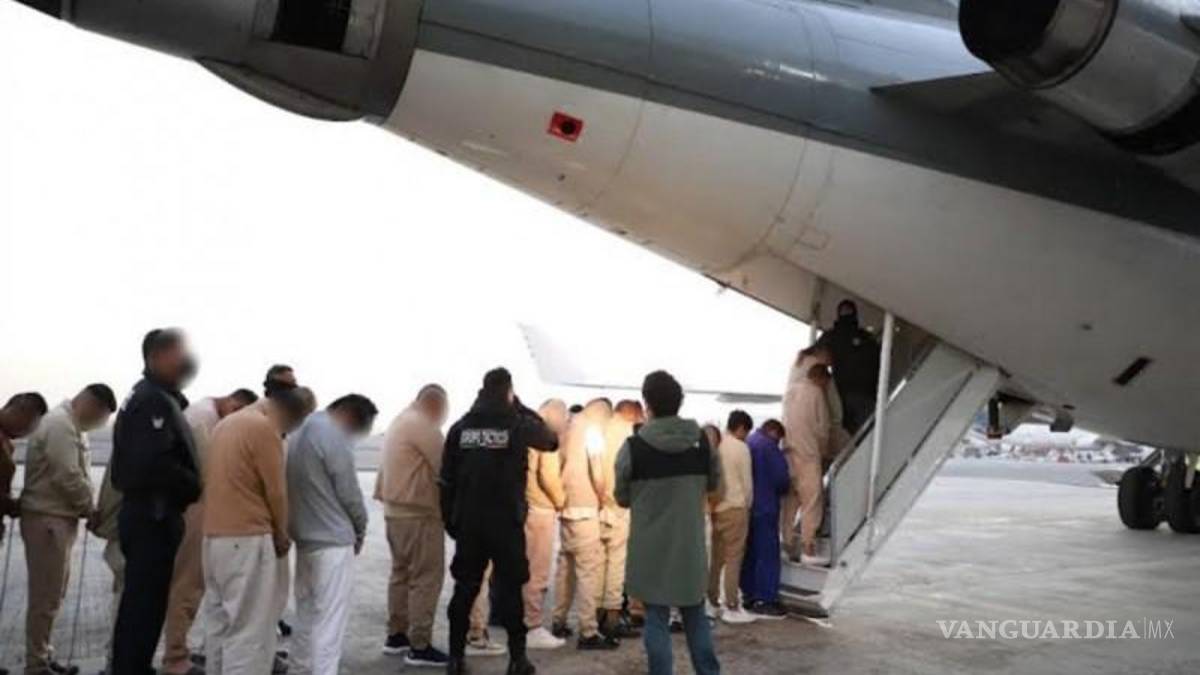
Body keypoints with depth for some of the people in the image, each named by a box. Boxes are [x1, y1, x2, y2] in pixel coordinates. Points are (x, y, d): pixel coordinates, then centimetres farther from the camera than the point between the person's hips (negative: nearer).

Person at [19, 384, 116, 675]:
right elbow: (68, 477, -21)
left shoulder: (71, 426, 16)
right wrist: (90, 509, -8)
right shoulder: (60, 424, -16)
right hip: (47, 519, -10)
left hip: (59, 518, 10)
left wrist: (84, 509, 4)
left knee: (52, 594, 16)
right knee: (46, 596, -4)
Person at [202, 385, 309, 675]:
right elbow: (275, 491, -11)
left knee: (219, 623, 14)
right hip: (247, 538, -9)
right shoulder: (264, 428, -12)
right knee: (249, 630, -5)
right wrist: (281, 534, 4)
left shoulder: (225, 424, 15)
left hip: (214, 535, 9)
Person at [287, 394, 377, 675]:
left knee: (306, 616, 17)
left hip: (304, 536, 9)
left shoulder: (300, 431, 11)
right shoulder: (333, 435, -16)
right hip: (333, 540, -9)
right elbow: (349, 492, -14)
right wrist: (360, 529, 3)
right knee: (330, 621, -5)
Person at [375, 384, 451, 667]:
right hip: (419, 513, -10)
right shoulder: (421, 425, -16)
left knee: (402, 572, 17)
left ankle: (396, 635, 23)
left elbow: (385, 470, 17)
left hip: (396, 510, 10)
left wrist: (384, 497, 16)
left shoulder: (399, 422, 15)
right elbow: (445, 465, -16)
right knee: (426, 577, -6)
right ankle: (419, 646, -5)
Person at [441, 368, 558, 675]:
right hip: (506, 521, -3)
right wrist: (522, 408, 16)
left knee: (464, 587, 10)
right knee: (510, 588, 5)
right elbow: (551, 440, 13)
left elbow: (447, 479, 4)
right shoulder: (517, 423, -6)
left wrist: (450, 519, 13)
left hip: (468, 521, 3)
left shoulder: (461, 427, 3)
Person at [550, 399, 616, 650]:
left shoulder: (571, 427, 12)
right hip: (584, 507, -8)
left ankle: (559, 622, 23)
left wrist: (563, 496, 13)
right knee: (588, 568, -6)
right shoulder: (593, 429, -8)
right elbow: (597, 472, -13)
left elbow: (562, 464, 11)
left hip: (566, 505, 8)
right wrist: (601, 498, 0)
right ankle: (589, 632, -6)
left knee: (566, 564, 16)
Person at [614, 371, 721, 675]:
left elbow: (622, 498, -1)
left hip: (650, 547, -3)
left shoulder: (633, 447, -13)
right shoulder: (703, 442, -3)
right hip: (690, 544, 3)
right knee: (696, 616, 17)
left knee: (656, 618, 6)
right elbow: (713, 484, 12)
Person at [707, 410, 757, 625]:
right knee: (733, 558, -2)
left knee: (716, 556, 14)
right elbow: (747, 482, -6)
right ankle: (731, 607, 0)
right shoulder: (740, 447, -10)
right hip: (735, 508, -6)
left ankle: (713, 599, 22)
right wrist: (747, 505, 9)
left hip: (716, 508, 6)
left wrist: (715, 500, 14)